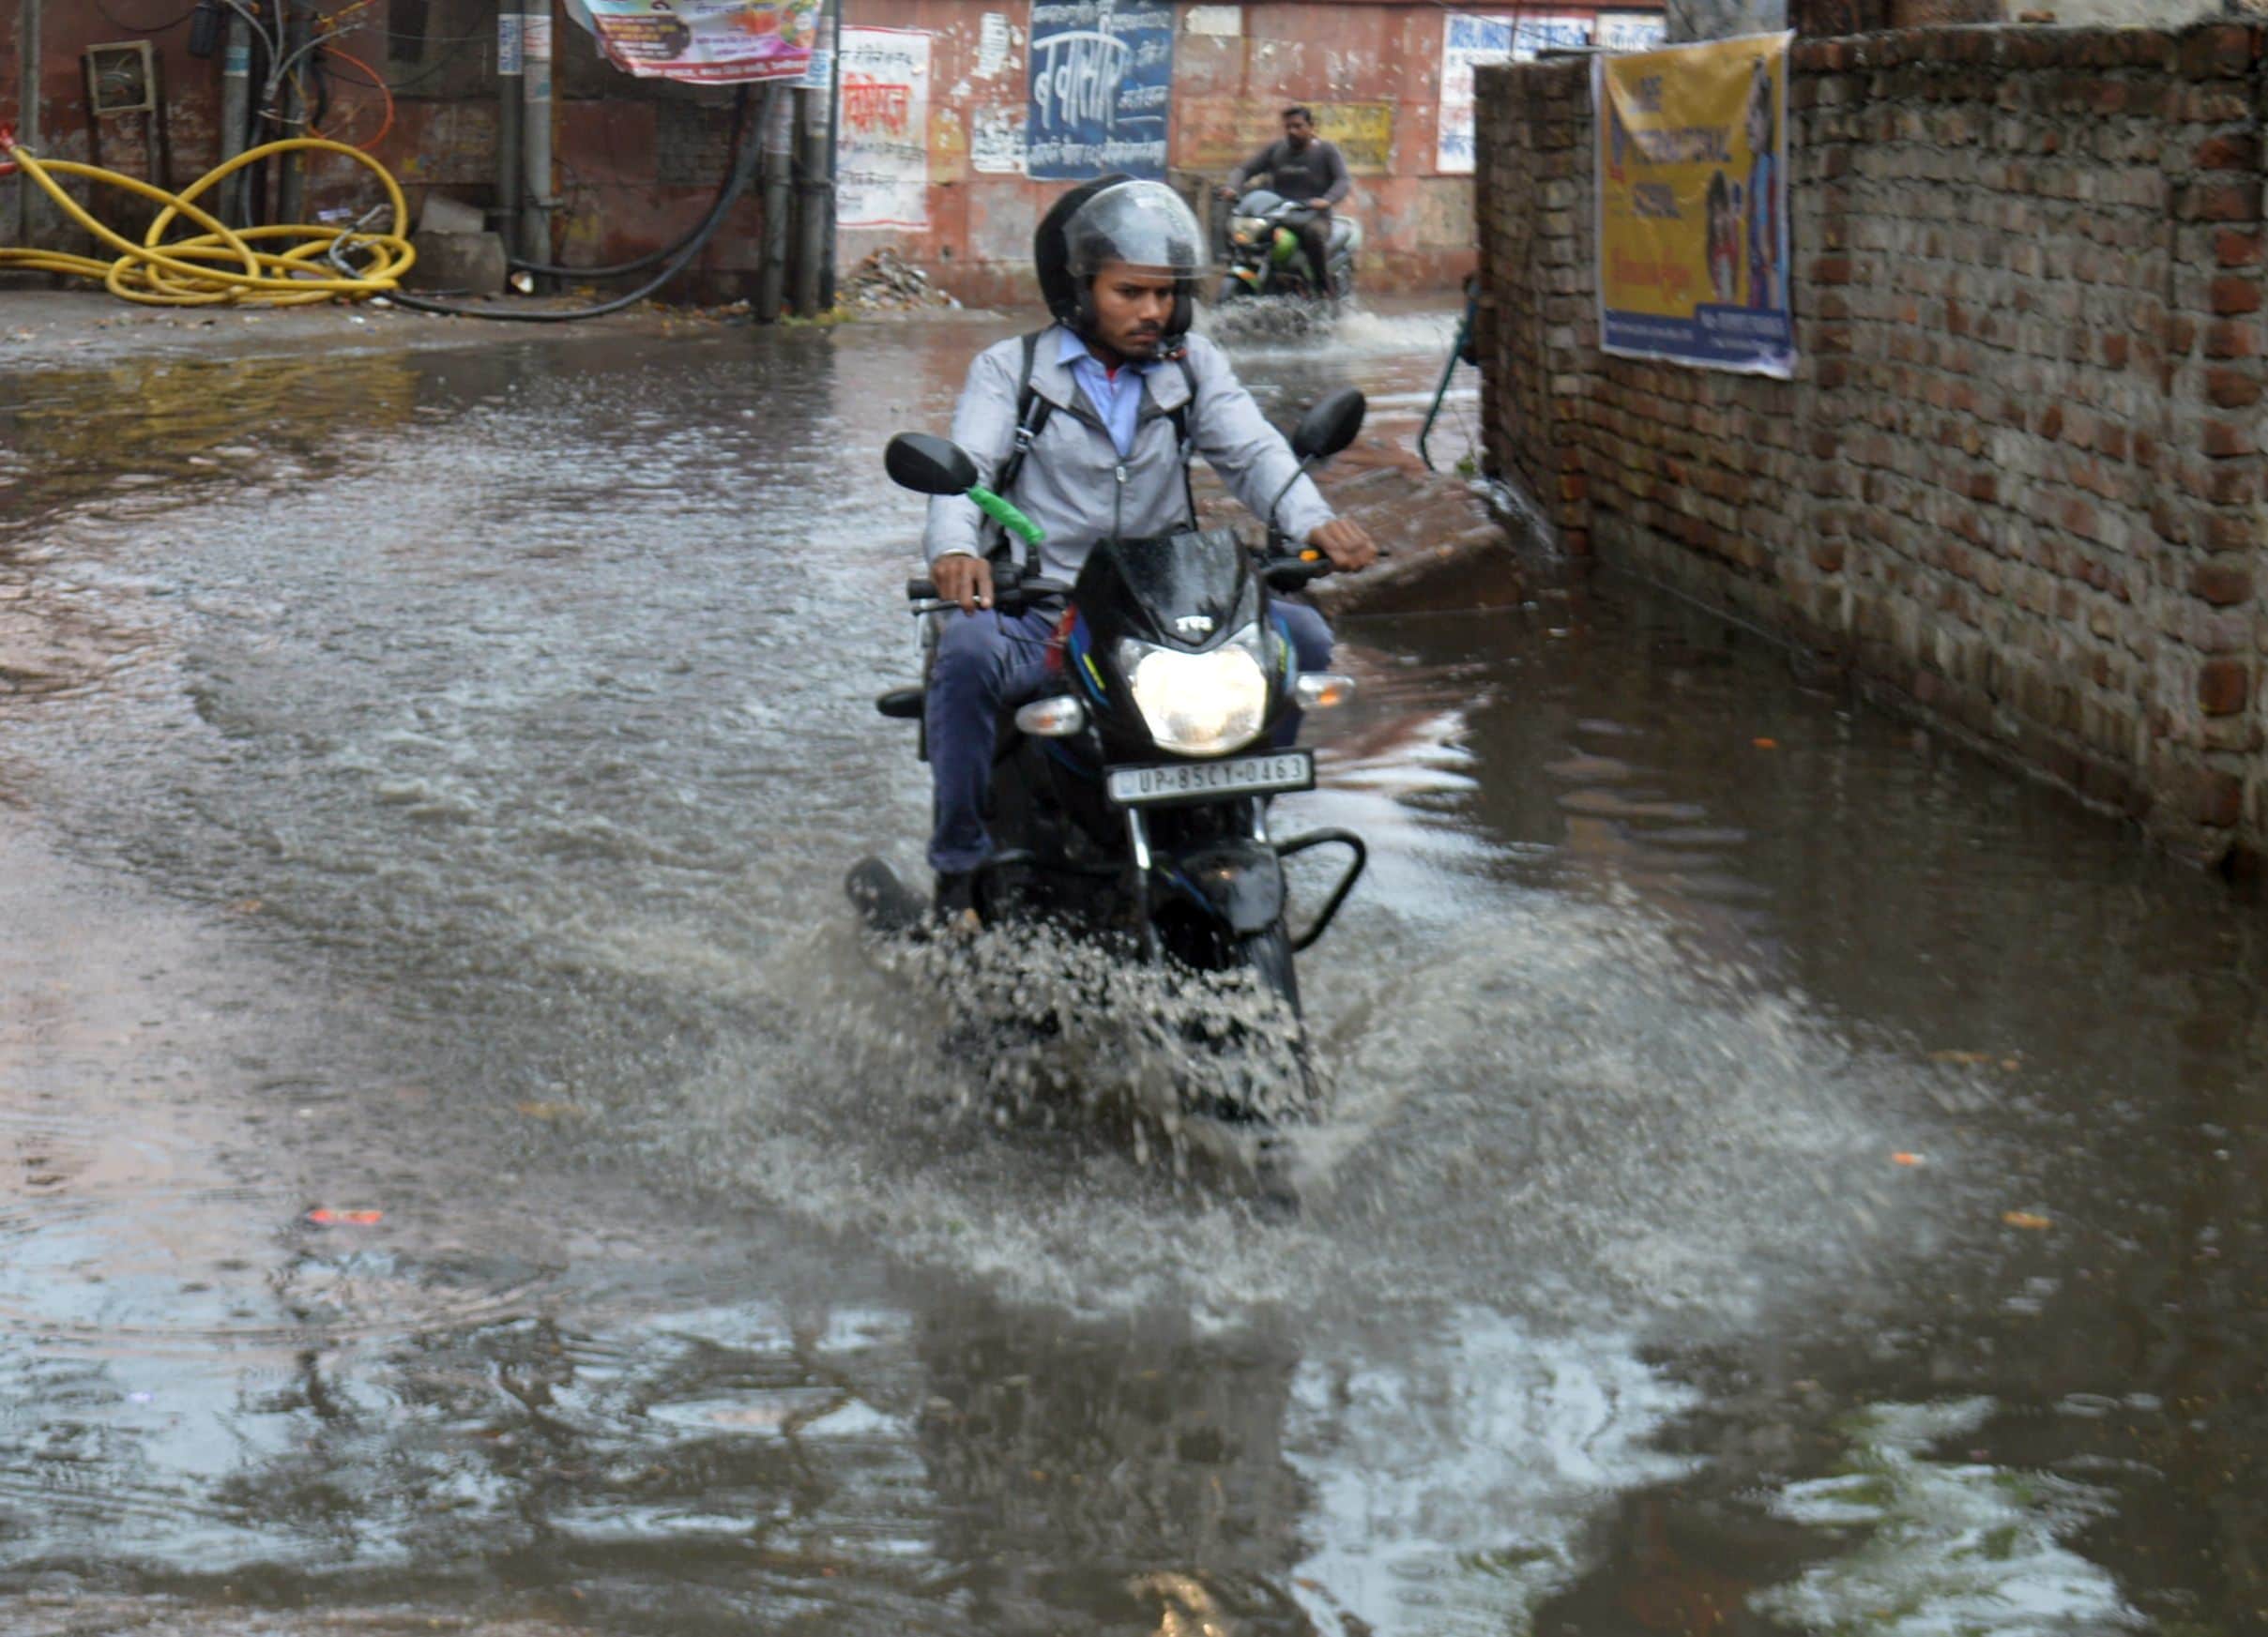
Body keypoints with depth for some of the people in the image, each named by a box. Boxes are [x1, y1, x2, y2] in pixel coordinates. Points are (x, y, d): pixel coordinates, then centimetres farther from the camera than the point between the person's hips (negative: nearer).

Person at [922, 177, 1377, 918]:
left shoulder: (1192, 366, 13)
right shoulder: (1010, 369, 4)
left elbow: (1252, 451, -1)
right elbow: (966, 465, -10)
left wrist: (1312, 521, -24)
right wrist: (953, 549, -34)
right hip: (1040, 618, -3)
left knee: (1302, 635, -17)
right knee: (966, 651, -34)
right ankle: (959, 869, -18)